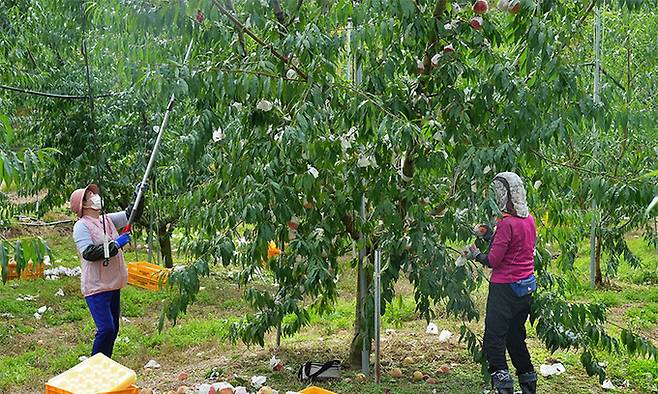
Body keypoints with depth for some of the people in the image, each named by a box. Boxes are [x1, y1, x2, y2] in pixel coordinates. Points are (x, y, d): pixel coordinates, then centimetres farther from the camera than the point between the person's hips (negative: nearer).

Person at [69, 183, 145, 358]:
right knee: (106, 328, -14)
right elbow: (88, 253, -23)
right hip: (96, 286, -8)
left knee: (113, 329, 13)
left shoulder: (107, 219, 9)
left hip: (113, 284, 8)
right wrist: (116, 244, -19)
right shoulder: (81, 226, -12)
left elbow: (131, 214, 11)